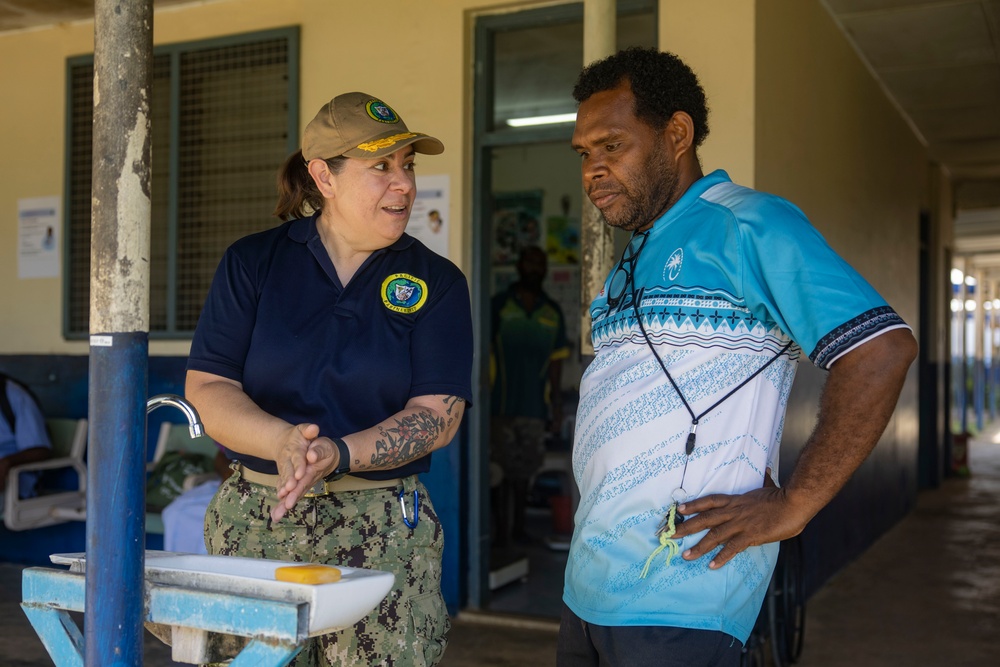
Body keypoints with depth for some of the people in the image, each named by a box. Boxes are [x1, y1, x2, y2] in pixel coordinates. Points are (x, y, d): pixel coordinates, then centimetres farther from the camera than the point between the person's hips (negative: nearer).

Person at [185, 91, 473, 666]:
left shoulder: (436, 282, 3)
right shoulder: (253, 263, 5)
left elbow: (438, 414, -5)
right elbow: (207, 391, 0)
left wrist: (338, 455, -20)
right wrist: (284, 442, -19)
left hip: (385, 535, 0)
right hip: (255, 523, 1)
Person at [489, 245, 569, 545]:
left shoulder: (552, 312, 9)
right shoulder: (499, 305, 0)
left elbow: (555, 362, 11)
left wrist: (557, 407, 9)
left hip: (534, 407, 3)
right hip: (503, 405, -3)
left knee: (524, 469, 10)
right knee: (509, 469, -3)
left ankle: (518, 526, 23)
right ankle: (502, 529, 7)